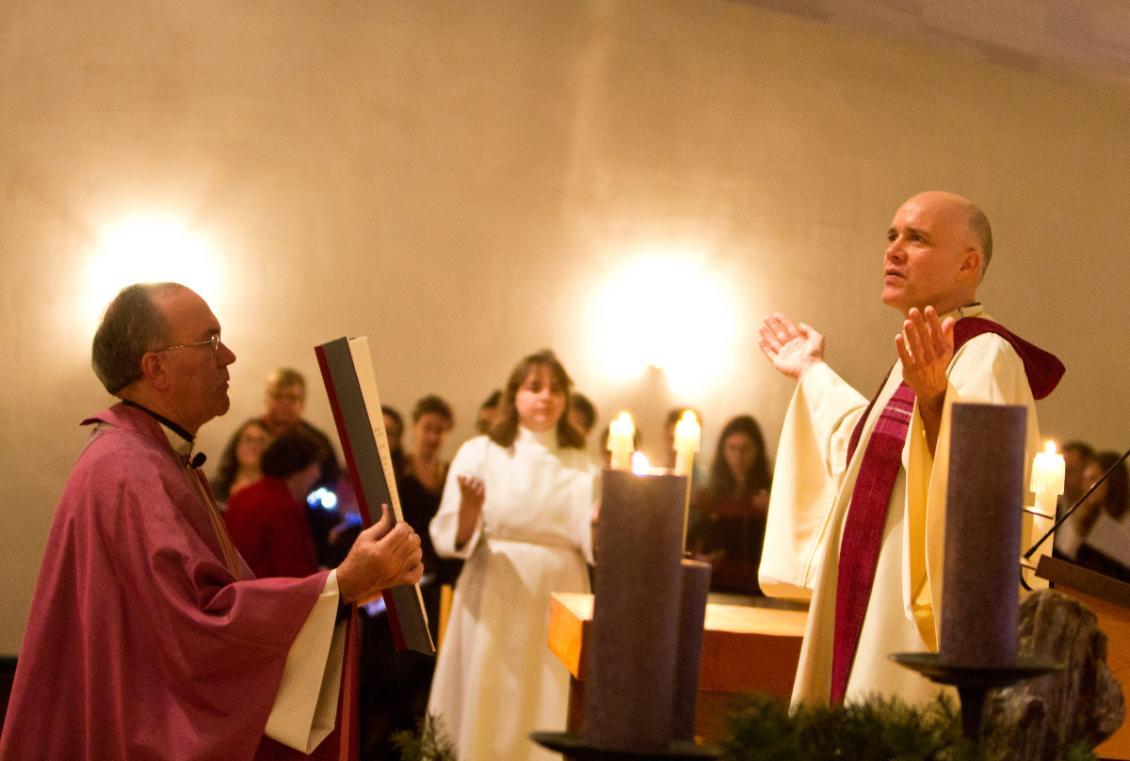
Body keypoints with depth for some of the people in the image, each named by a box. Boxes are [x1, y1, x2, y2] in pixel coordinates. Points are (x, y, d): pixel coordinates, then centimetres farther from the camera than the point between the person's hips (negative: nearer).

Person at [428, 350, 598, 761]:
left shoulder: (581, 465, 9)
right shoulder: (479, 454, 2)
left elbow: (594, 542, 1)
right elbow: (451, 540, -4)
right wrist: (469, 509, -22)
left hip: (557, 605, 2)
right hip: (494, 603, -2)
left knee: (546, 716, 1)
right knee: (485, 714, -1)